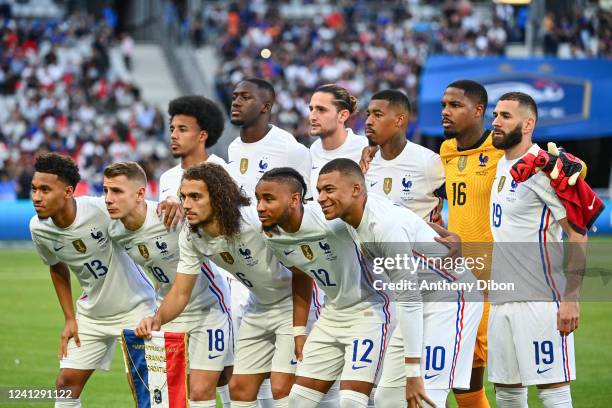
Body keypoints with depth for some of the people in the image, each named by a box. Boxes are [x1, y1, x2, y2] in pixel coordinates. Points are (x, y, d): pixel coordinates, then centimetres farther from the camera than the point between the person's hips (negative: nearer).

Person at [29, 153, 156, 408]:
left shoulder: (101, 210, -29)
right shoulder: (38, 228, -10)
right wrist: (69, 318, 8)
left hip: (134, 308, -5)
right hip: (91, 314, 5)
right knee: (66, 384, 2)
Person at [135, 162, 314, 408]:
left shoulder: (257, 221, -32)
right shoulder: (191, 237, -12)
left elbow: (302, 277, -24)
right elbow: (180, 292, -4)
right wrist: (157, 320, -25)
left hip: (295, 305, -7)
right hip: (259, 307, 7)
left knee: (281, 388, -16)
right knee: (239, 387, 6)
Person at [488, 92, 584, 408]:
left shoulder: (543, 168, -12)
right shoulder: (502, 166, 15)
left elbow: (578, 235, -15)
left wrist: (571, 298, -21)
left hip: (541, 299, -9)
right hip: (502, 299, 9)